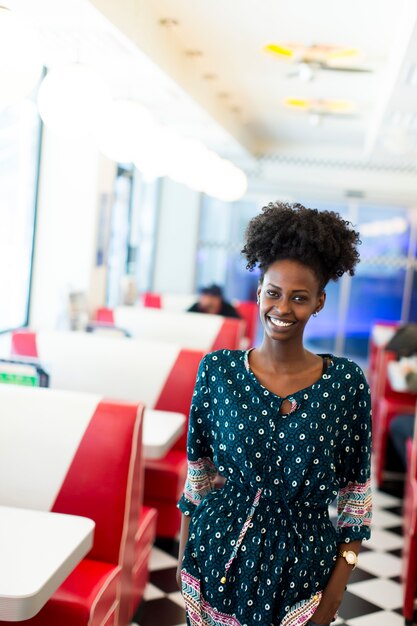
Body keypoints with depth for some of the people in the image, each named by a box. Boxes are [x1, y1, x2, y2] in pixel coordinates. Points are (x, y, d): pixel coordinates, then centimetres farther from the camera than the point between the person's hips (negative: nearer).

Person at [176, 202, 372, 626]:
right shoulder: (217, 369, -8)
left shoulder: (347, 382, -11)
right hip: (219, 552, 1)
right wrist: (184, 555, 5)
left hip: (302, 563, 0)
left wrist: (339, 583, -5)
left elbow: (355, 494, -4)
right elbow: (197, 472, 1)